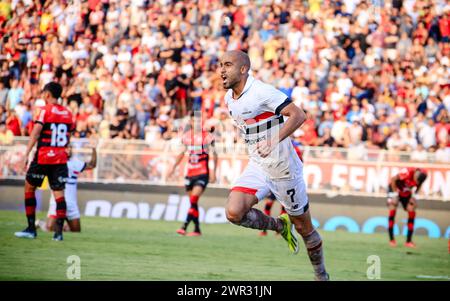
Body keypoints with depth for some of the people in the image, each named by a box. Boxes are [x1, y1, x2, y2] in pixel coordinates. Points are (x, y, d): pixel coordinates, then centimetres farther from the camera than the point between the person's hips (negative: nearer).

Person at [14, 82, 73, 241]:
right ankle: (59, 231, -9)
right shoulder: (68, 113, 10)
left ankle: (31, 229, 9)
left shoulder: (45, 110, -7)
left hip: (43, 156, -4)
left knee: (29, 188, 11)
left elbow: (35, 133, -15)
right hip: (60, 158, 4)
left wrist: (26, 153, -17)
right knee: (59, 193, 2)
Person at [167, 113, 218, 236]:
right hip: (190, 173, 5)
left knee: (194, 199, -18)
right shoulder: (186, 136, 9)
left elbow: (214, 155, -2)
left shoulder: (207, 136, -5)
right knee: (193, 202, 8)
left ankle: (184, 226, -22)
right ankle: (197, 229, 16)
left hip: (202, 174, -5)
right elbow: (182, 153, 22)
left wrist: (213, 172, -8)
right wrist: (174, 167, 18)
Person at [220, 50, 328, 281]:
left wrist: (274, 141, -39)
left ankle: (321, 275, 28)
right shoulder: (229, 98, 4)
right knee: (234, 212, -17)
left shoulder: (262, 92, -21)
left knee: (304, 227, 6)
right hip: (257, 166, 6)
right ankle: (281, 226, 9)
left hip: (284, 167, -6)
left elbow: (298, 115, -29)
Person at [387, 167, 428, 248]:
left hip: (407, 192, 5)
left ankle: (409, 241, 0)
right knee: (393, 209, -16)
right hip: (395, 188, -5)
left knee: (411, 211, -5)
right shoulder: (407, 172, -39)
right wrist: (395, 194, -22)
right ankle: (391, 239, -9)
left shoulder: (423, 174, -23)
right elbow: (393, 180, -24)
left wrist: (414, 196, -6)